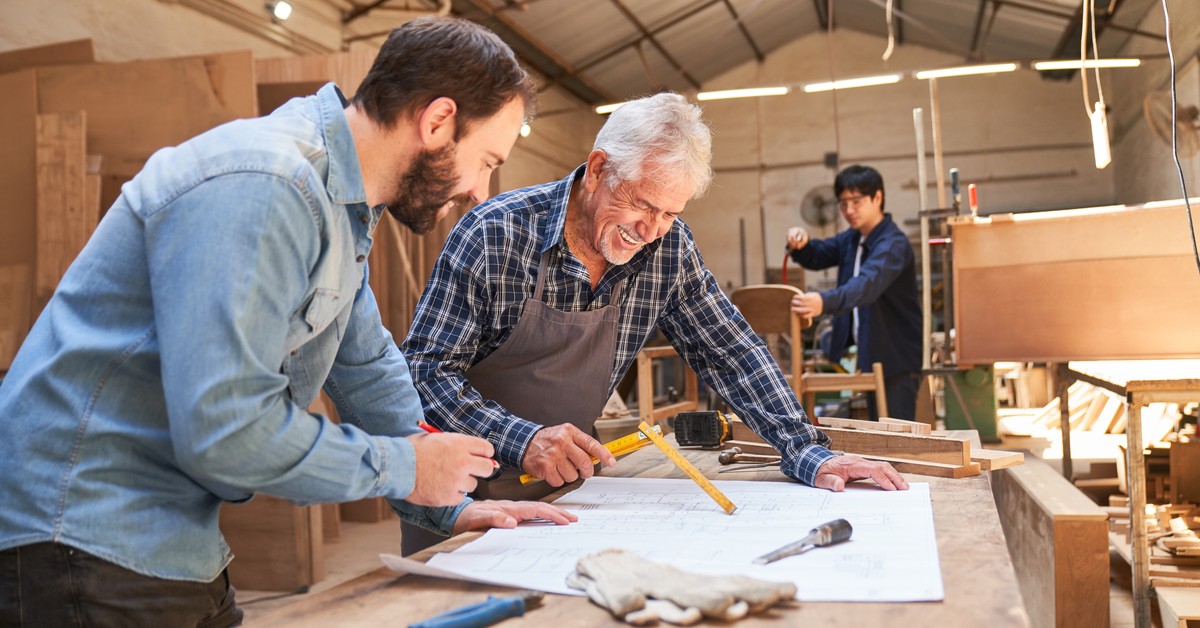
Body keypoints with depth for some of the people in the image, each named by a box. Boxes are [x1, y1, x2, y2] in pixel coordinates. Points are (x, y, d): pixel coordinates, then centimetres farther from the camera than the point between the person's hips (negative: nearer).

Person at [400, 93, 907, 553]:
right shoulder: (495, 234, -19)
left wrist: (808, 454, -9)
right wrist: (520, 440, -33)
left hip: (561, 481, 3)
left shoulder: (669, 247, -7)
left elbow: (730, 352, 0)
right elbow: (424, 367, -18)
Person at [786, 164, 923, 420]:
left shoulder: (893, 243, -19)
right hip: (872, 354, 8)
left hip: (897, 357, -8)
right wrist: (802, 245, -7)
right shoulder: (852, 239, 8)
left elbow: (869, 283, -37)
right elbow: (817, 257, 18)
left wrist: (825, 302, -55)